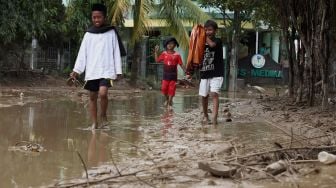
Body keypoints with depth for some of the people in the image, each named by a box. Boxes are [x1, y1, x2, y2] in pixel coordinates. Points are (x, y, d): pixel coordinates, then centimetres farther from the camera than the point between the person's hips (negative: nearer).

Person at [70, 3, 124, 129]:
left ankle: (103, 115, 3)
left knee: (103, 93, -21)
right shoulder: (88, 34, 9)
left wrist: (118, 71, -2)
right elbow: (82, 54, 8)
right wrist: (76, 70, -1)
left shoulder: (111, 33, 3)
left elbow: (116, 53, 2)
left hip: (106, 70, -3)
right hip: (91, 71, 3)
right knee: (92, 96, 5)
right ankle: (94, 122, 14)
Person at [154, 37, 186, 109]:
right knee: (164, 89, 3)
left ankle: (169, 103, 12)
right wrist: (156, 52, -3)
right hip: (166, 74, 2)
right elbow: (157, 60, 5)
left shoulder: (177, 55, -6)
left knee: (171, 90, 1)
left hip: (173, 75, -2)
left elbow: (181, 64, -2)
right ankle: (167, 99, 31)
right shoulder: (164, 53, 1)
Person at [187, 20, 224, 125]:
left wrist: (205, 36, -16)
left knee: (214, 94, -19)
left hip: (216, 74, -5)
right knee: (204, 96, 10)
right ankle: (205, 116, 29)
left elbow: (212, 44, -30)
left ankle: (214, 117, -26)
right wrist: (190, 72, 5)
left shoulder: (218, 41, -5)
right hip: (204, 74, 5)